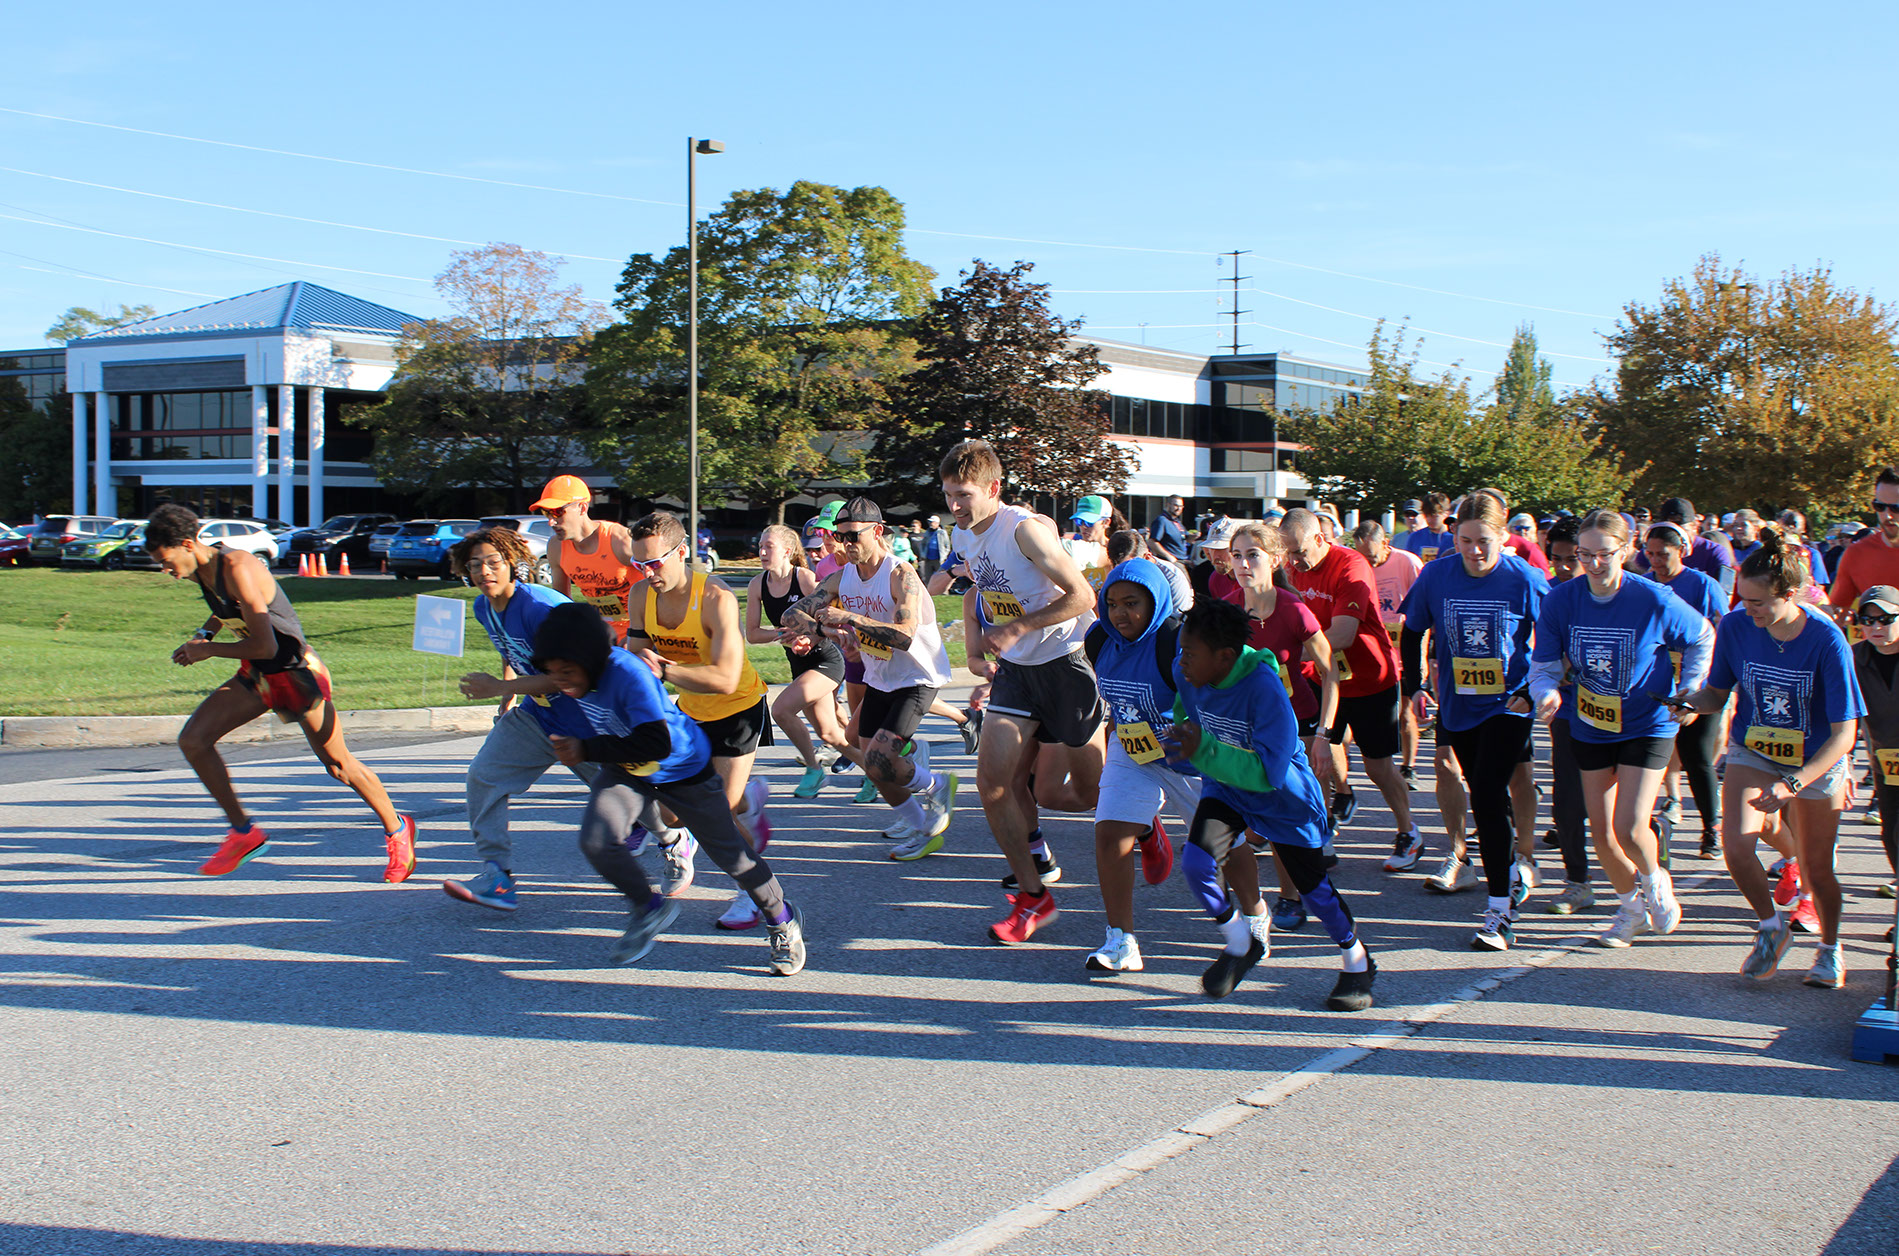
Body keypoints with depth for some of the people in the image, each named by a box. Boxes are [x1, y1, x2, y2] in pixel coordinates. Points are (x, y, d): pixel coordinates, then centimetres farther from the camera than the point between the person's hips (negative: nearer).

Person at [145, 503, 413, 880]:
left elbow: (265, 646, -29)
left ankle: (397, 830, 24)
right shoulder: (201, 570, 1)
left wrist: (208, 650, -17)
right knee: (192, 741, -4)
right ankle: (243, 832, 6)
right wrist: (205, 633, 6)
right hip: (256, 676, 8)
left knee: (337, 763, 3)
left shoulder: (237, 569, -26)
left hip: (296, 673, -8)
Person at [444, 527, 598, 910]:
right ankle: (497, 878, -9)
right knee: (484, 775, -9)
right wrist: (507, 702, 11)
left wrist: (498, 688, -27)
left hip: (583, 716, -8)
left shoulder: (541, 608, -27)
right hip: (534, 715, 8)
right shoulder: (484, 609, 1)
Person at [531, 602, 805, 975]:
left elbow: (657, 744, -42)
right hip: (625, 771, 5)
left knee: (729, 851, 8)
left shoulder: (628, 674, -38)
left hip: (683, 769, -5)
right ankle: (649, 908, 8)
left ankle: (782, 921, 31)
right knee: (596, 840, -19)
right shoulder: (576, 680, -17)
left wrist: (588, 750, -40)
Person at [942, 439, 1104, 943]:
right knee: (992, 780, -5)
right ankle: (1033, 897, 7)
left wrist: (1016, 628, -24)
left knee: (1095, 791, 3)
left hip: (1065, 660, -7)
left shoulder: (1025, 529, -22)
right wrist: (975, 645, 14)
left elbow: (1081, 596, -23)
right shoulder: (964, 537, 2)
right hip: (1015, 669, 7)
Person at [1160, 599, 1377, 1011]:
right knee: (1197, 861, -19)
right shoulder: (1187, 674, -16)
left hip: (1285, 797, -4)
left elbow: (1268, 772, -36)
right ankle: (1241, 944, 7)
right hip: (1224, 790, 4)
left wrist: (1204, 751, -44)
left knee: (1312, 886, 7)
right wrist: (1178, 740, -3)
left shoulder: (1264, 688, -34)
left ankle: (1357, 963, 35)